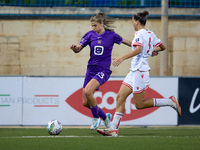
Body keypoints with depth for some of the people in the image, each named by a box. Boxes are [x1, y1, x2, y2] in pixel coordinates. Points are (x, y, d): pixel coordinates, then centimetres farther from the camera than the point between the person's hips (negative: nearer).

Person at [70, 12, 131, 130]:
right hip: (91, 69, 5)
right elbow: (78, 49, 2)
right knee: (86, 103, 3)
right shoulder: (90, 35, 4)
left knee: (88, 91, -29)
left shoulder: (111, 35, -3)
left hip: (103, 70, -5)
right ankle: (105, 117, 27)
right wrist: (74, 48, -21)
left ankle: (96, 118, -8)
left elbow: (127, 42, 9)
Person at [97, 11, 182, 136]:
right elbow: (163, 47, 22)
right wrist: (155, 51, 42)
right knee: (120, 97, 4)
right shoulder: (150, 34, 14)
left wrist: (122, 58, -30)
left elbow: (138, 49, -27)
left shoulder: (139, 33, -12)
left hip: (140, 71, -10)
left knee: (139, 104, -5)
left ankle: (170, 101, -1)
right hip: (135, 71, 10)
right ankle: (114, 128, 1)